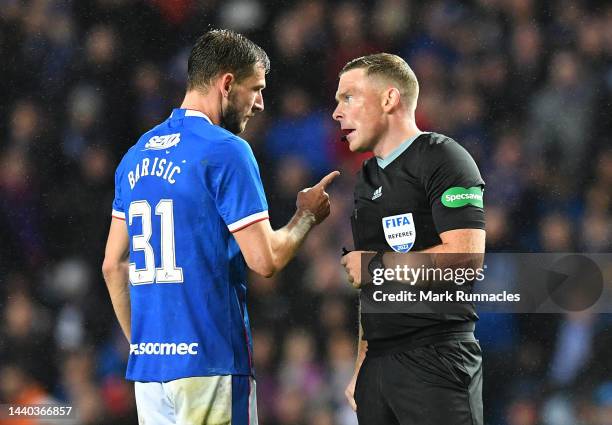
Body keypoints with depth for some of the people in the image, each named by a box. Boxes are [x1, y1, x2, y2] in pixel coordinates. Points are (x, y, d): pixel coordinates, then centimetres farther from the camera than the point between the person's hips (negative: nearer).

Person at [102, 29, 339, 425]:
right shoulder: (226, 151, -10)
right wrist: (307, 216, 6)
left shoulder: (137, 155, 13)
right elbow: (265, 259, -12)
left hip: (148, 363, 7)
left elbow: (114, 265, 16)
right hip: (210, 362, -7)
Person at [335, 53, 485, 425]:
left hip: (436, 359, -8)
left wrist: (375, 264, -9)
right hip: (377, 364, 8)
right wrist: (360, 366, 14)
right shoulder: (368, 180, 19)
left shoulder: (443, 160, -6)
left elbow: (465, 258, -18)